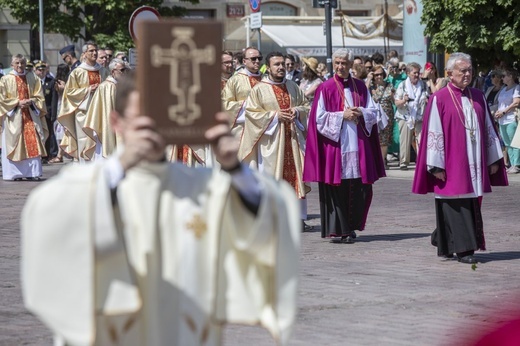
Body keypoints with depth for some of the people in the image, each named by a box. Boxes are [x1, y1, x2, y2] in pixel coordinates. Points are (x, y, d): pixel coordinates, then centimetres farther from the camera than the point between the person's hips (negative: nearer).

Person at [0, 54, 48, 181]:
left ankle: (32, 172, -4)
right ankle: (15, 173, 3)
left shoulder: (33, 78, 10)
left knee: (33, 144, -7)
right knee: (14, 144, -3)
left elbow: (39, 96, 9)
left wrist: (31, 101, -10)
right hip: (13, 117, -2)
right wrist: (17, 103, -12)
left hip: (31, 115, 2)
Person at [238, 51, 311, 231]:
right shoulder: (259, 89, -2)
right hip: (270, 139, -4)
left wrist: (297, 111, -4)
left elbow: (306, 105, 18)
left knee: (296, 175, 2)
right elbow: (251, 112, -6)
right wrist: (274, 115, -15)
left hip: (293, 137, 4)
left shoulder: (293, 87, 12)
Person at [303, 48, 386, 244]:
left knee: (359, 189, 2)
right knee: (337, 189, -5)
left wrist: (361, 113, -8)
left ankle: (350, 226, 16)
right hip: (335, 146, -4)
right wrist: (342, 115, -12)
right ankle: (337, 230, 1)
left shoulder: (360, 87, 12)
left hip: (358, 146, 4)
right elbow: (319, 117, -5)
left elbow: (373, 112, 12)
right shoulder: (326, 89, 0)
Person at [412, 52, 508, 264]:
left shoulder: (477, 97, 11)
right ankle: (463, 248, -3)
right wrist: (436, 165, -13)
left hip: (475, 165, 6)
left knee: (471, 205, 8)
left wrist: (493, 159, 11)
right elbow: (433, 133, -8)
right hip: (451, 165, -6)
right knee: (456, 205, -6)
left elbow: (488, 128, 15)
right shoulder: (439, 99, -6)